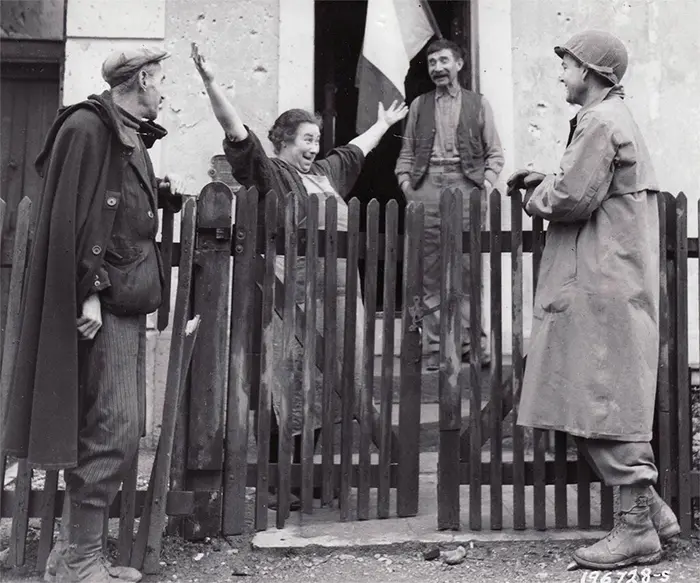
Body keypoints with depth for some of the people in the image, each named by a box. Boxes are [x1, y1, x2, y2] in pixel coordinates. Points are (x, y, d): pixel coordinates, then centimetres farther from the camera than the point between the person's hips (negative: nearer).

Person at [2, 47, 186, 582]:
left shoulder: (131, 135, 18)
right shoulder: (88, 127, -10)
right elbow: (75, 215, -17)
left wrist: (161, 192, 9)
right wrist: (90, 291, -21)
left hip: (127, 302, 10)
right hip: (103, 303, -10)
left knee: (103, 433, 12)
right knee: (113, 434, -8)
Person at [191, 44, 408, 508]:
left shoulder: (327, 173, 21)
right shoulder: (268, 173, 1)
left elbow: (359, 147, 37)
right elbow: (236, 130, -8)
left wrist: (385, 123, 52)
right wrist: (210, 81, -16)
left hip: (338, 291, 8)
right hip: (293, 292, -8)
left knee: (324, 383, 10)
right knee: (288, 386, -4)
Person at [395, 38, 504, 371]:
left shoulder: (478, 104, 14)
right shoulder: (419, 105, 20)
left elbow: (494, 152, 10)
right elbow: (407, 152, 19)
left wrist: (487, 183, -5)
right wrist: (405, 181, 2)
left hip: (466, 185, -2)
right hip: (427, 186, 2)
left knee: (468, 270, -6)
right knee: (429, 274, -1)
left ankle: (471, 341, -1)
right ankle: (436, 347, 3)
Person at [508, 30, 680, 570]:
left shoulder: (601, 123, -12)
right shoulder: (615, 119, 22)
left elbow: (574, 198, -19)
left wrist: (536, 195, 0)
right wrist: (545, 181, 11)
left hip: (603, 286, -11)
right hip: (607, 282, 11)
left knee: (607, 403, -6)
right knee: (606, 405, 14)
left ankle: (638, 529, 2)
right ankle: (650, 509, 20)